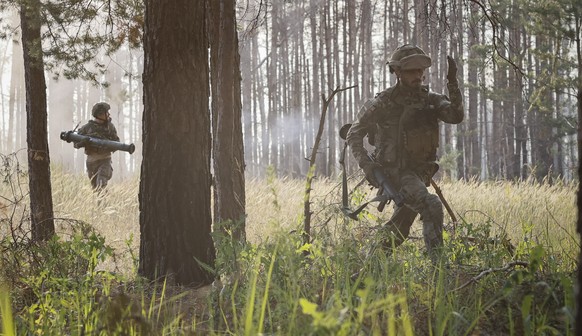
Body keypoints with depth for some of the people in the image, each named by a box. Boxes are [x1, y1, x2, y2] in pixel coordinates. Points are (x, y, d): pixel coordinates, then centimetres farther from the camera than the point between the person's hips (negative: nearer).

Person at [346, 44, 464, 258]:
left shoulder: (430, 100, 3)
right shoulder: (383, 103, -10)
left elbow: (456, 116, -14)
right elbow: (354, 135, -3)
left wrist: (453, 83, -25)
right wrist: (366, 164, -17)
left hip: (420, 173, 6)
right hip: (395, 173, -6)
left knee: (398, 232, 17)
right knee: (431, 206, -28)